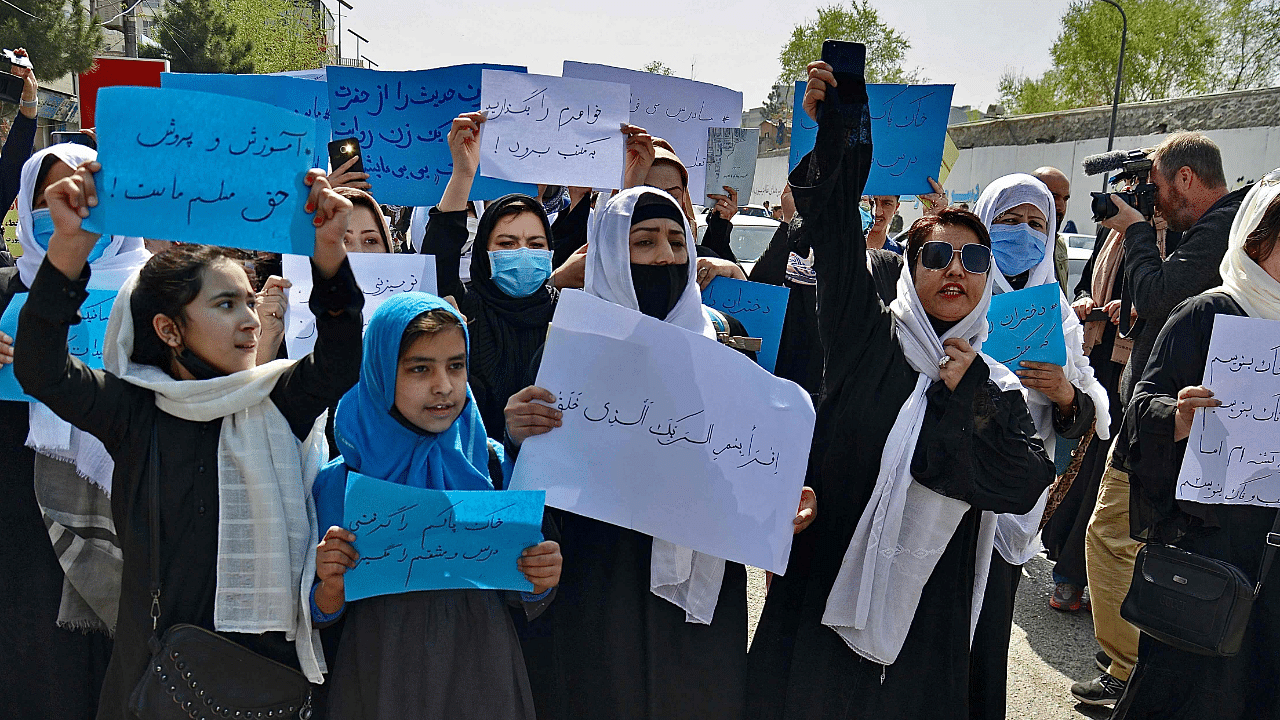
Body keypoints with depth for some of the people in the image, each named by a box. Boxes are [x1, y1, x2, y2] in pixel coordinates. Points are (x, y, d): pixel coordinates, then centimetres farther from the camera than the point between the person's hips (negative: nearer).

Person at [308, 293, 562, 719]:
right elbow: (323, 618, -3)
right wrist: (331, 589, -24)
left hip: (483, 680, 1)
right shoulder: (339, 482, -9)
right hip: (381, 684, -1)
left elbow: (523, 601, 3)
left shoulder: (494, 464, -5)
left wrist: (541, 582, -18)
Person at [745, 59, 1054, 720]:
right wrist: (839, 125, -18)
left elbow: (1026, 484, -4)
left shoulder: (996, 386, 8)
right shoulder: (869, 336, 1)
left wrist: (968, 398, -10)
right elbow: (834, 233, -9)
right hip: (828, 593, -2)